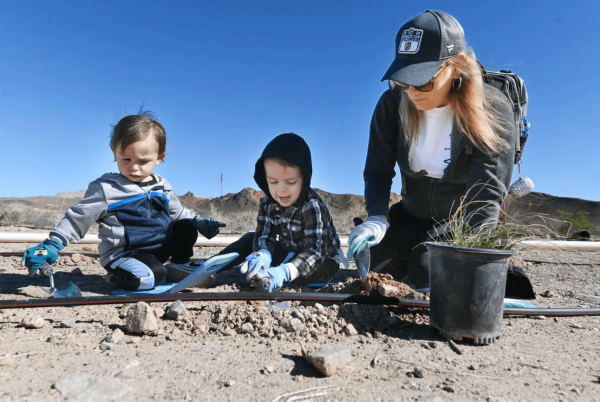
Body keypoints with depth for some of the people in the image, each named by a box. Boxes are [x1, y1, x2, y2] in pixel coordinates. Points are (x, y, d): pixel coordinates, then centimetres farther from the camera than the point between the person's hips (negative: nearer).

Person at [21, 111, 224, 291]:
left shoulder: (162, 187, 7)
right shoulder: (106, 188, -9)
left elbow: (178, 212, 21)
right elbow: (77, 218, -5)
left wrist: (200, 222, 10)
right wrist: (51, 245, -12)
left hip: (160, 247, 6)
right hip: (124, 253, -5)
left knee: (186, 227, -10)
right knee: (146, 278, -32)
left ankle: (180, 265, 7)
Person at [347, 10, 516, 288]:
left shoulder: (492, 110, -22)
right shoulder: (393, 103, -15)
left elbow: (488, 191, -28)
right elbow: (378, 169, -10)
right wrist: (377, 218, -27)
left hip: (464, 219, -3)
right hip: (413, 214, 4)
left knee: (425, 268, -27)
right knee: (371, 256, -17)